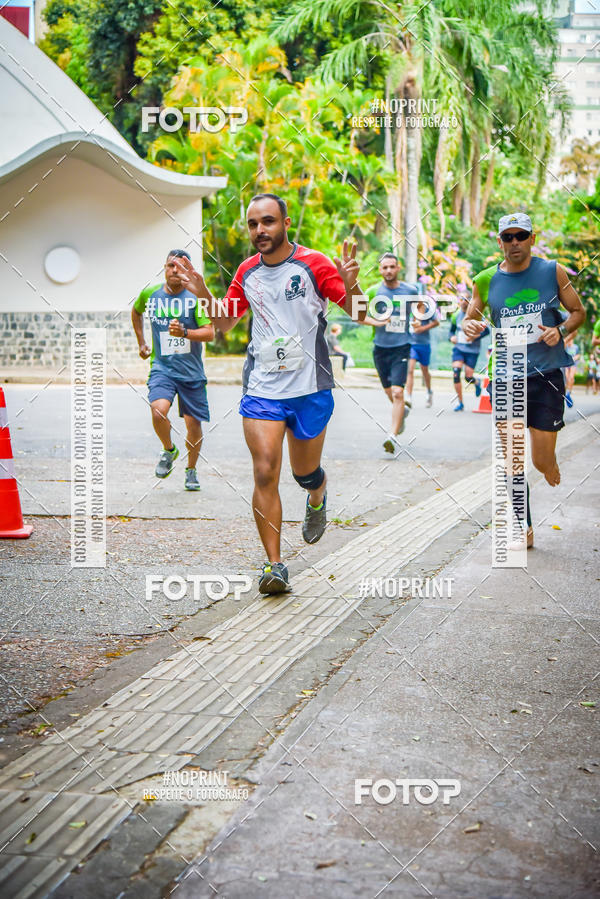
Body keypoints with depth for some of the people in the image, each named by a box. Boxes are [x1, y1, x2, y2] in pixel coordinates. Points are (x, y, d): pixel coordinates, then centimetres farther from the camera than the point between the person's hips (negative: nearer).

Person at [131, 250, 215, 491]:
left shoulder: (196, 297, -6)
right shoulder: (149, 295, 4)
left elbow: (209, 333, -13)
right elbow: (136, 311, 27)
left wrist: (185, 332, -28)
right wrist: (141, 341, 23)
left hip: (192, 371, 0)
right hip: (162, 367, 1)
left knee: (193, 424, 4)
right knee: (159, 411, -24)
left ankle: (191, 471, 28)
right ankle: (169, 450, 7)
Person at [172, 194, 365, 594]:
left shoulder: (313, 264, -6)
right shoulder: (248, 272, 7)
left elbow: (359, 314, -7)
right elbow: (225, 322, 21)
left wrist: (351, 285, -28)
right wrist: (203, 293, 3)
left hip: (310, 388, -2)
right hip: (262, 388, 2)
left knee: (305, 474, 12)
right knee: (265, 473, -10)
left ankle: (317, 498, 50)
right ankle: (274, 564, -4)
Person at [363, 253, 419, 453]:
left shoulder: (410, 291, 2)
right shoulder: (374, 291, 0)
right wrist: (376, 322, -17)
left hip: (401, 347, -2)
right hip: (380, 347, 2)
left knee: (397, 392, -15)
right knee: (389, 392, 16)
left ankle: (392, 436, -17)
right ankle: (403, 410, 49)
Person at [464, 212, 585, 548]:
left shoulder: (552, 272, -1)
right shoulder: (486, 281, 2)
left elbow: (579, 311, 7)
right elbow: (470, 319, 13)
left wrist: (561, 331, -13)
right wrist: (470, 327, -11)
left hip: (547, 377, -1)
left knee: (542, 460, -1)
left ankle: (551, 465, 37)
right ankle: (524, 529, 12)